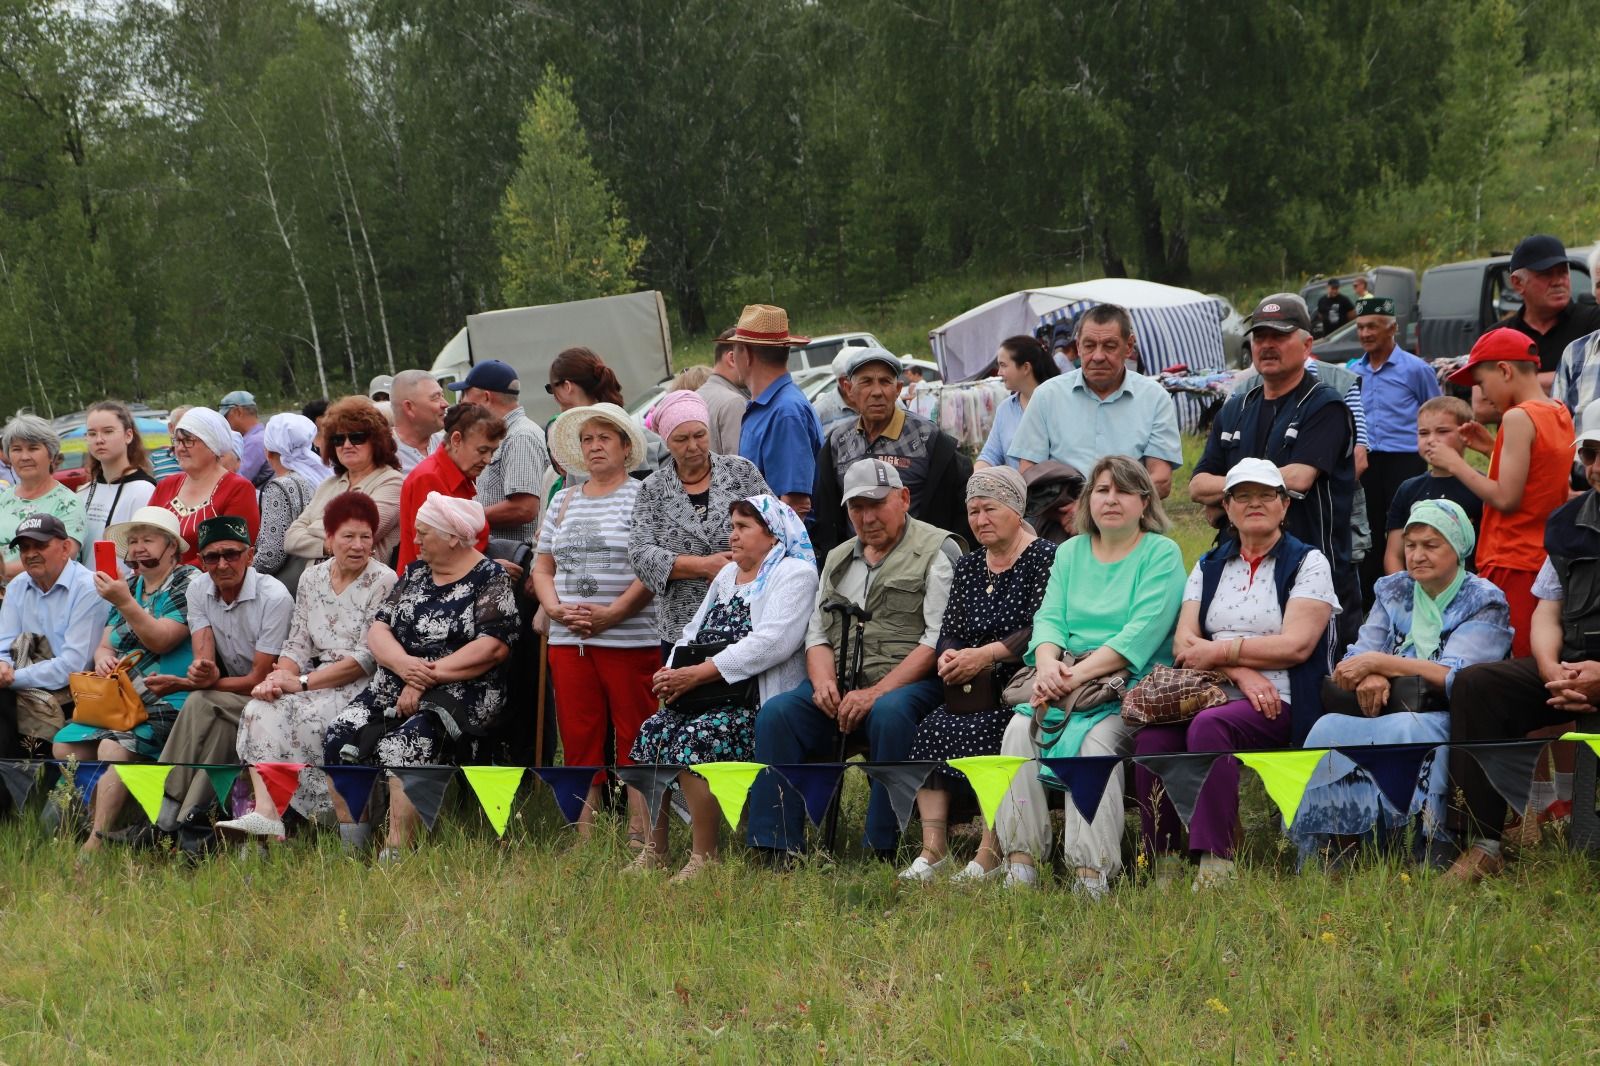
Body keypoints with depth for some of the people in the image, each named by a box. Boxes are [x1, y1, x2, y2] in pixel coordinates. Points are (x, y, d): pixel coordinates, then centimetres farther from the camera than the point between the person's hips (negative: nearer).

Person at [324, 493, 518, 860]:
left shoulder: (490, 580, -1)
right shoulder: (415, 574, 18)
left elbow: (493, 647, -14)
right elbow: (377, 630, 10)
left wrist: (430, 674, -16)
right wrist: (405, 664, -12)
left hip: (459, 693, -6)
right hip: (394, 687, 6)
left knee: (403, 746, -33)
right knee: (340, 736, -19)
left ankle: (394, 857, -31)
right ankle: (350, 850, -16)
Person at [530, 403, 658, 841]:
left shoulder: (642, 497, 0)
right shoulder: (563, 500, 18)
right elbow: (543, 565, 18)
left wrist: (610, 614, -17)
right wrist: (556, 609, -1)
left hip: (630, 638, -5)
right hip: (568, 640, 5)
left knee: (635, 740, -5)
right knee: (578, 739, 5)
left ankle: (643, 840, -4)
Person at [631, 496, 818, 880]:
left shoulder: (794, 573, -3)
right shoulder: (727, 575, 25)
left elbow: (770, 643, -18)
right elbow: (694, 631, 24)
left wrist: (696, 675, -19)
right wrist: (672, 672, 0)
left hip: (757, 703, -8)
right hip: (706, 699, 8)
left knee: (694, 739, -30)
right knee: (651, 734, -13)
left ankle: (704, 858, -21)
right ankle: (653, 853, -7)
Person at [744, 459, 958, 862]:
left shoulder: (936, 552, 1)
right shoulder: (838, 559, 22)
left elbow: (938, 640, -10)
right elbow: (818, 633, 20)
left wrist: (877, 693, -18)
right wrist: (823, 680, -4)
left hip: (908, 681, -6)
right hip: (842, 683, 6)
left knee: (889, 715, -38)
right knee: (776, 713, -19)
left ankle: (884, 851, -31)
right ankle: (777, 849, -20)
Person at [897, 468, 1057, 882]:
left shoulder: (1045, 557, -3)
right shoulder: (968, 565, 19)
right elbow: (949, 630, 14)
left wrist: (986, 655, -19)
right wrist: (948, 658, -9)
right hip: (975, 692, 6)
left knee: (974, 733, -31)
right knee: (931, 728, -22)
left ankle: (990, 855, -26)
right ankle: (932, 848, -25)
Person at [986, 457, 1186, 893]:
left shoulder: (1162, 554, 1)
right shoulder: (1069, 552, 20)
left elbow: (1143, 631, -11)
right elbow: (1049, 617, 10)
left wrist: (1079, 674, -20)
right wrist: (1048, 663, -14)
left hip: (1131, 682, -5)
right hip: (1064, 679, 5)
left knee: (1095, 739, -34)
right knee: (1020, 729, -24)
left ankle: (1092, 874, -34)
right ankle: (1019, 862, -25)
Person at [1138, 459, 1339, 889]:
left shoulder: (1308, 563, 5)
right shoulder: (1209, 567, 19)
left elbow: (1296, 645, -8)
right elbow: (1184, 642, 6)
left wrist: (1220, 651, -8)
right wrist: (1241, 671, -11)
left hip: (1283, 707, -4)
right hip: (1215, 697, 4)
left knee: (1210, 725, -36)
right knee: (1151, 736, -28)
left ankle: (1214, 866, -39)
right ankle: (1164, 865, -25)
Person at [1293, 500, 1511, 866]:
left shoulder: (1484, 602, 2)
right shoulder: (1393, 591, 18)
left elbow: (1455, 677, -12)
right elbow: (1360, 654, 7)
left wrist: (1380, 663, -16)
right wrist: (1370, 676, -19)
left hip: (1447, 722, -4)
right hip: (1388, 712, 4)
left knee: (1405, 730, -39)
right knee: (1328, 729, -28)